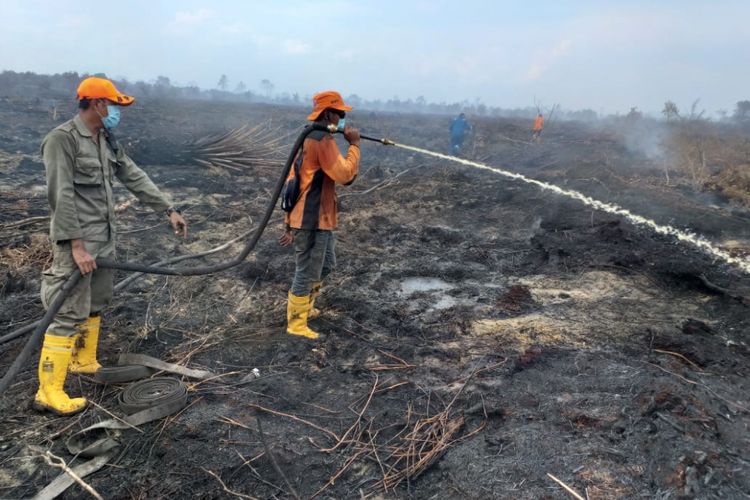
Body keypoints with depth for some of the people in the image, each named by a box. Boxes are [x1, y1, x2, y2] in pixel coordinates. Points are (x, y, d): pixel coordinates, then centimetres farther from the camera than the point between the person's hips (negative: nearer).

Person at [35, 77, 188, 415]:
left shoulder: (107, 141, 11)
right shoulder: (62, 139, -14)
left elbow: (135, 178, 14)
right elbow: (61, 196, -19)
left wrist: (169, 210, 10)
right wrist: (76, 245, -23)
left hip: (105, 238, 9)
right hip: (77, 241, -8)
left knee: (95, 305, 18)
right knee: (70, 314, -7)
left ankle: (84, 362, 34)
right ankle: (49, 391, 0)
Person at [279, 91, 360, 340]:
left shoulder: (311, 138, 15)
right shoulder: (323, 140, -18)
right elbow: (345, 175, -23)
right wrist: (354, 145, -12)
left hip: (319, 217, 10)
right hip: (312, 220, -10)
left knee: (326, 265, 23)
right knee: (307, 273, 1)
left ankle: (302, 306, 39)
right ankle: (296, 324, 14)